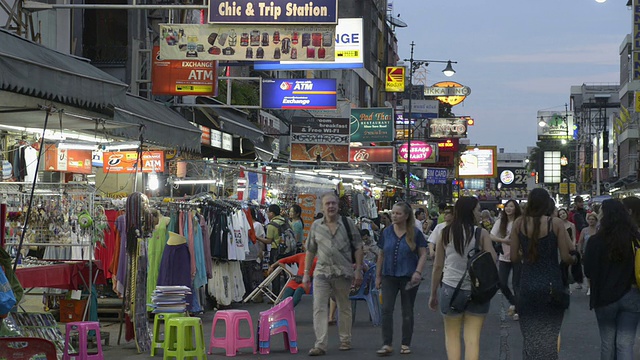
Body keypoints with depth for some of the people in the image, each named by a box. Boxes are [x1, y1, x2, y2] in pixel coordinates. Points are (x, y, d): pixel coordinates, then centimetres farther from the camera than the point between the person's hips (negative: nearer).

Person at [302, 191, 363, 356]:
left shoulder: (347, 223, 3)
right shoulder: (316, 226, 8)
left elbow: (358, 248, 3)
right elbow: (310, 250, 12)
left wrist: (358, 270, -3)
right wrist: (306, 272, 7)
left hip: (343, 273, -1)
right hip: (322, 272, 1)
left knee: (344, 307, 10)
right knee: (319, 308, -9)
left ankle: (345, 341, 22)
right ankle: (320, 344, -10)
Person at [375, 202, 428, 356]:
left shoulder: (415, 233, -3)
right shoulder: (387, 232, 5)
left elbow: (423, 254, -2)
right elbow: (382, 255, 12)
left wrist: (418, 272, -16)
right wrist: (378, 275, 11)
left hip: (408, 277, -2)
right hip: (389, 276, 2)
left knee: (407, 312, 6)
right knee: (386, 310, -8)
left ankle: (405, 344, 16)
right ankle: (386, 344, -4)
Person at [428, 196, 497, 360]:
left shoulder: (446, 233, 2)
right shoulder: (481, 233, -4)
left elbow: (437, 266, 3)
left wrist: (433, 294, 10)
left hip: (451, 288, 1)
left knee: (452, 335, 14)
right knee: (473, 337, 2)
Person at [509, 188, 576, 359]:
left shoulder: (519, 223, -2)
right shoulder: (556, 223, -7)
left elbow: (514, 258, 2)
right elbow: (566, 257, -6)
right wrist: (575, 259, 15)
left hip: (527, 285, 2)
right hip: (551, 285, -2)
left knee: (530, 336, 10)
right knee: (549, 335, 8)